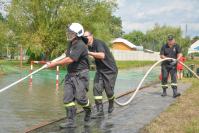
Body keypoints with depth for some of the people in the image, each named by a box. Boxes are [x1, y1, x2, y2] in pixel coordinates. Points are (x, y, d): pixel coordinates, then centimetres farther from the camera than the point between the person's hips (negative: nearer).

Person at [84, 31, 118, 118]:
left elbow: (102, 55, -38)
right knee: (97, 88, -9)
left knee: (109, 90, -1)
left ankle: (111, 105, 31)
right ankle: (100, 111, -7)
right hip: (100, 71, 7)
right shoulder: (89, 46, 5)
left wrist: (89, 53, -38)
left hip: (110, 70, -7)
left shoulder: (98, 43, -21)